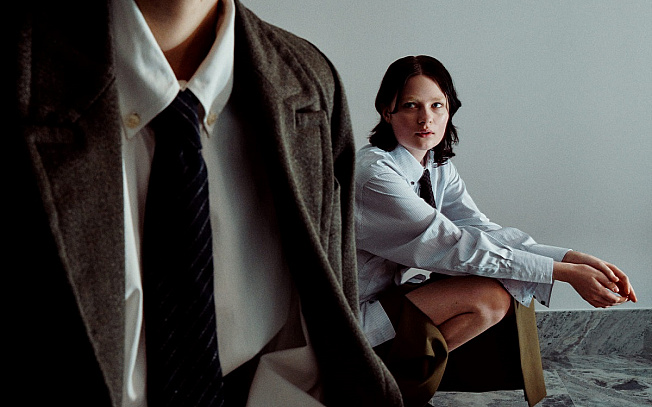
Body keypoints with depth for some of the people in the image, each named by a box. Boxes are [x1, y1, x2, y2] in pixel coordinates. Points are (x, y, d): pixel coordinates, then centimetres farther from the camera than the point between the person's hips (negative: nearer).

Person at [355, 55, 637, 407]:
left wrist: (576, 259, -17)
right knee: (490, 296, -20)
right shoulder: (372, 172, -24)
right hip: (356, 320, -8)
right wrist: (566, 272, -24)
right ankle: (389, 377, -5)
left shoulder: (439, 167, 3)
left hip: (397, 290, 8)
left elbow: (482, 230, -4)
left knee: (512, 285, -2)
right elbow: (455, 246, -25)